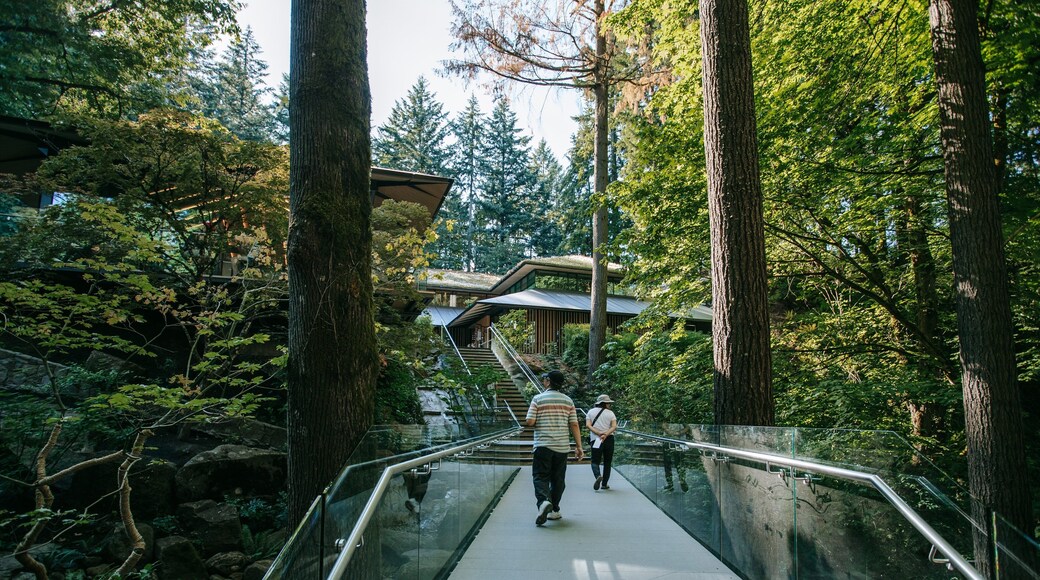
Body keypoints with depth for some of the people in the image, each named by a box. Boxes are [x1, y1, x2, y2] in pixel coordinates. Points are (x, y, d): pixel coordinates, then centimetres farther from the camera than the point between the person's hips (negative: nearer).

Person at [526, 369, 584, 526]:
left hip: (543, 445, -3)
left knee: (541, 477, 0)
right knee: (558, 479, 12)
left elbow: (530, 422, -9)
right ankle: (554, 510, 18)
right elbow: (574, 425, 3)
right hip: (562, 447, 3)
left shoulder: (538, 399, -4)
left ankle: (544, 501, -25)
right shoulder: (568, 401, 5)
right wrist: (579, 446, 5)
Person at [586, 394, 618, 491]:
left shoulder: (591, 412, 7)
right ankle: (604, 484, 13)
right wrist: (606, 434, -18)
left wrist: (599, 433, -13)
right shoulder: (610, 413, 3)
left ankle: (598, 476, -24)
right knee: (607, 462, 12)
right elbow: (614, 426, -11)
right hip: (609, 439, 0)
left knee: (595, 461, 5)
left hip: (595, 439, 0)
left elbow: (588, 425, -6)